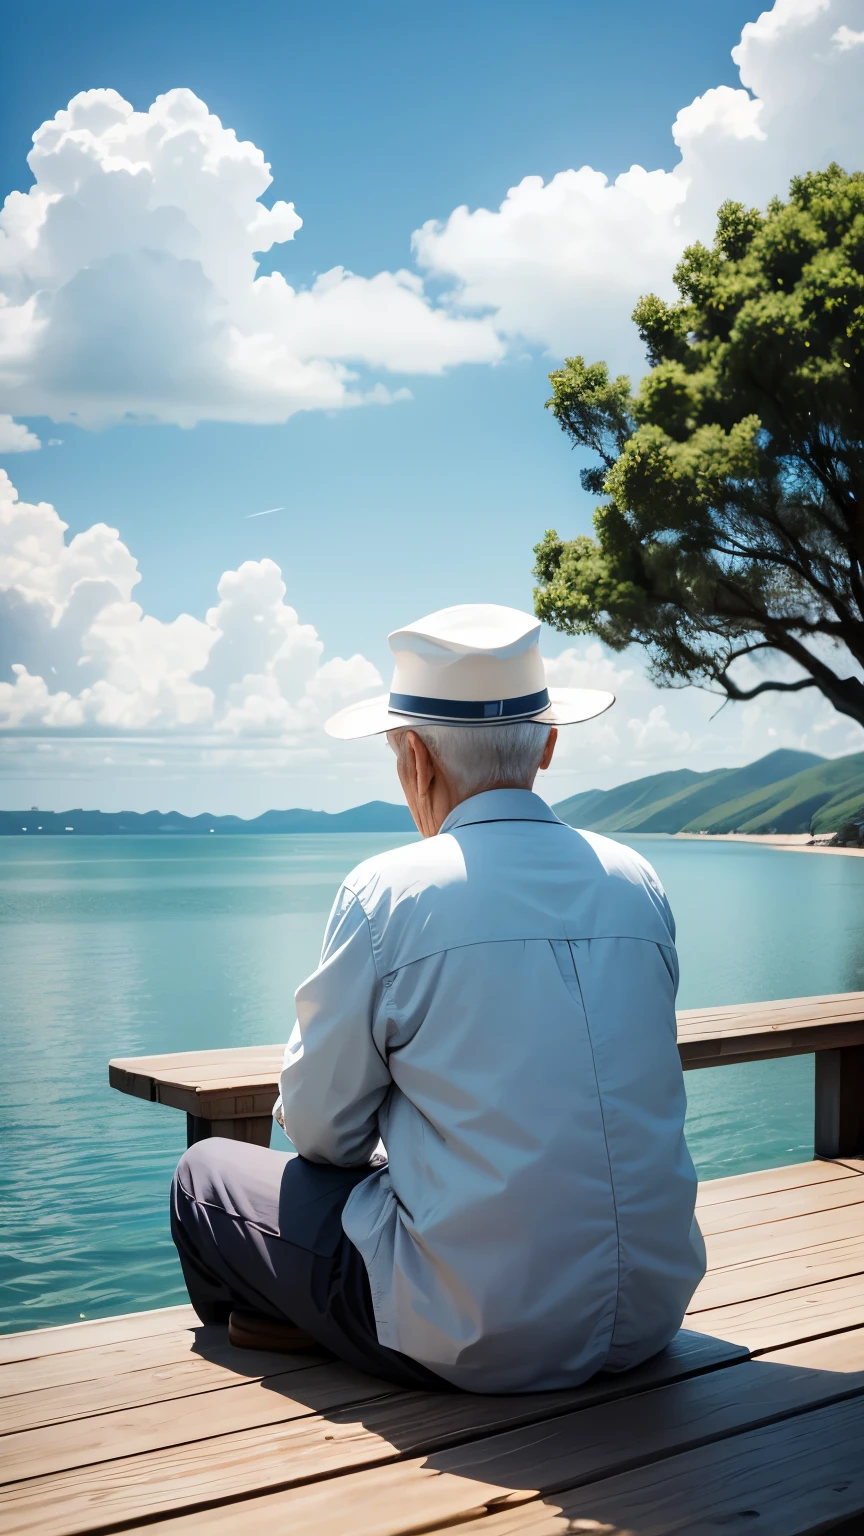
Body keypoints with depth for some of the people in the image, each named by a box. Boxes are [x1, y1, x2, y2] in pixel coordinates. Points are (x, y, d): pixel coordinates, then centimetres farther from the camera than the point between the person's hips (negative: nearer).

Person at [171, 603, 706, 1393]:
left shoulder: (386, 892, -14)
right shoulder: (639, 883, 2)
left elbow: (321, 1131, -4)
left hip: (475, 1343, -6)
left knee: (208, 1173, 18)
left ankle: (284, 1330, 40)